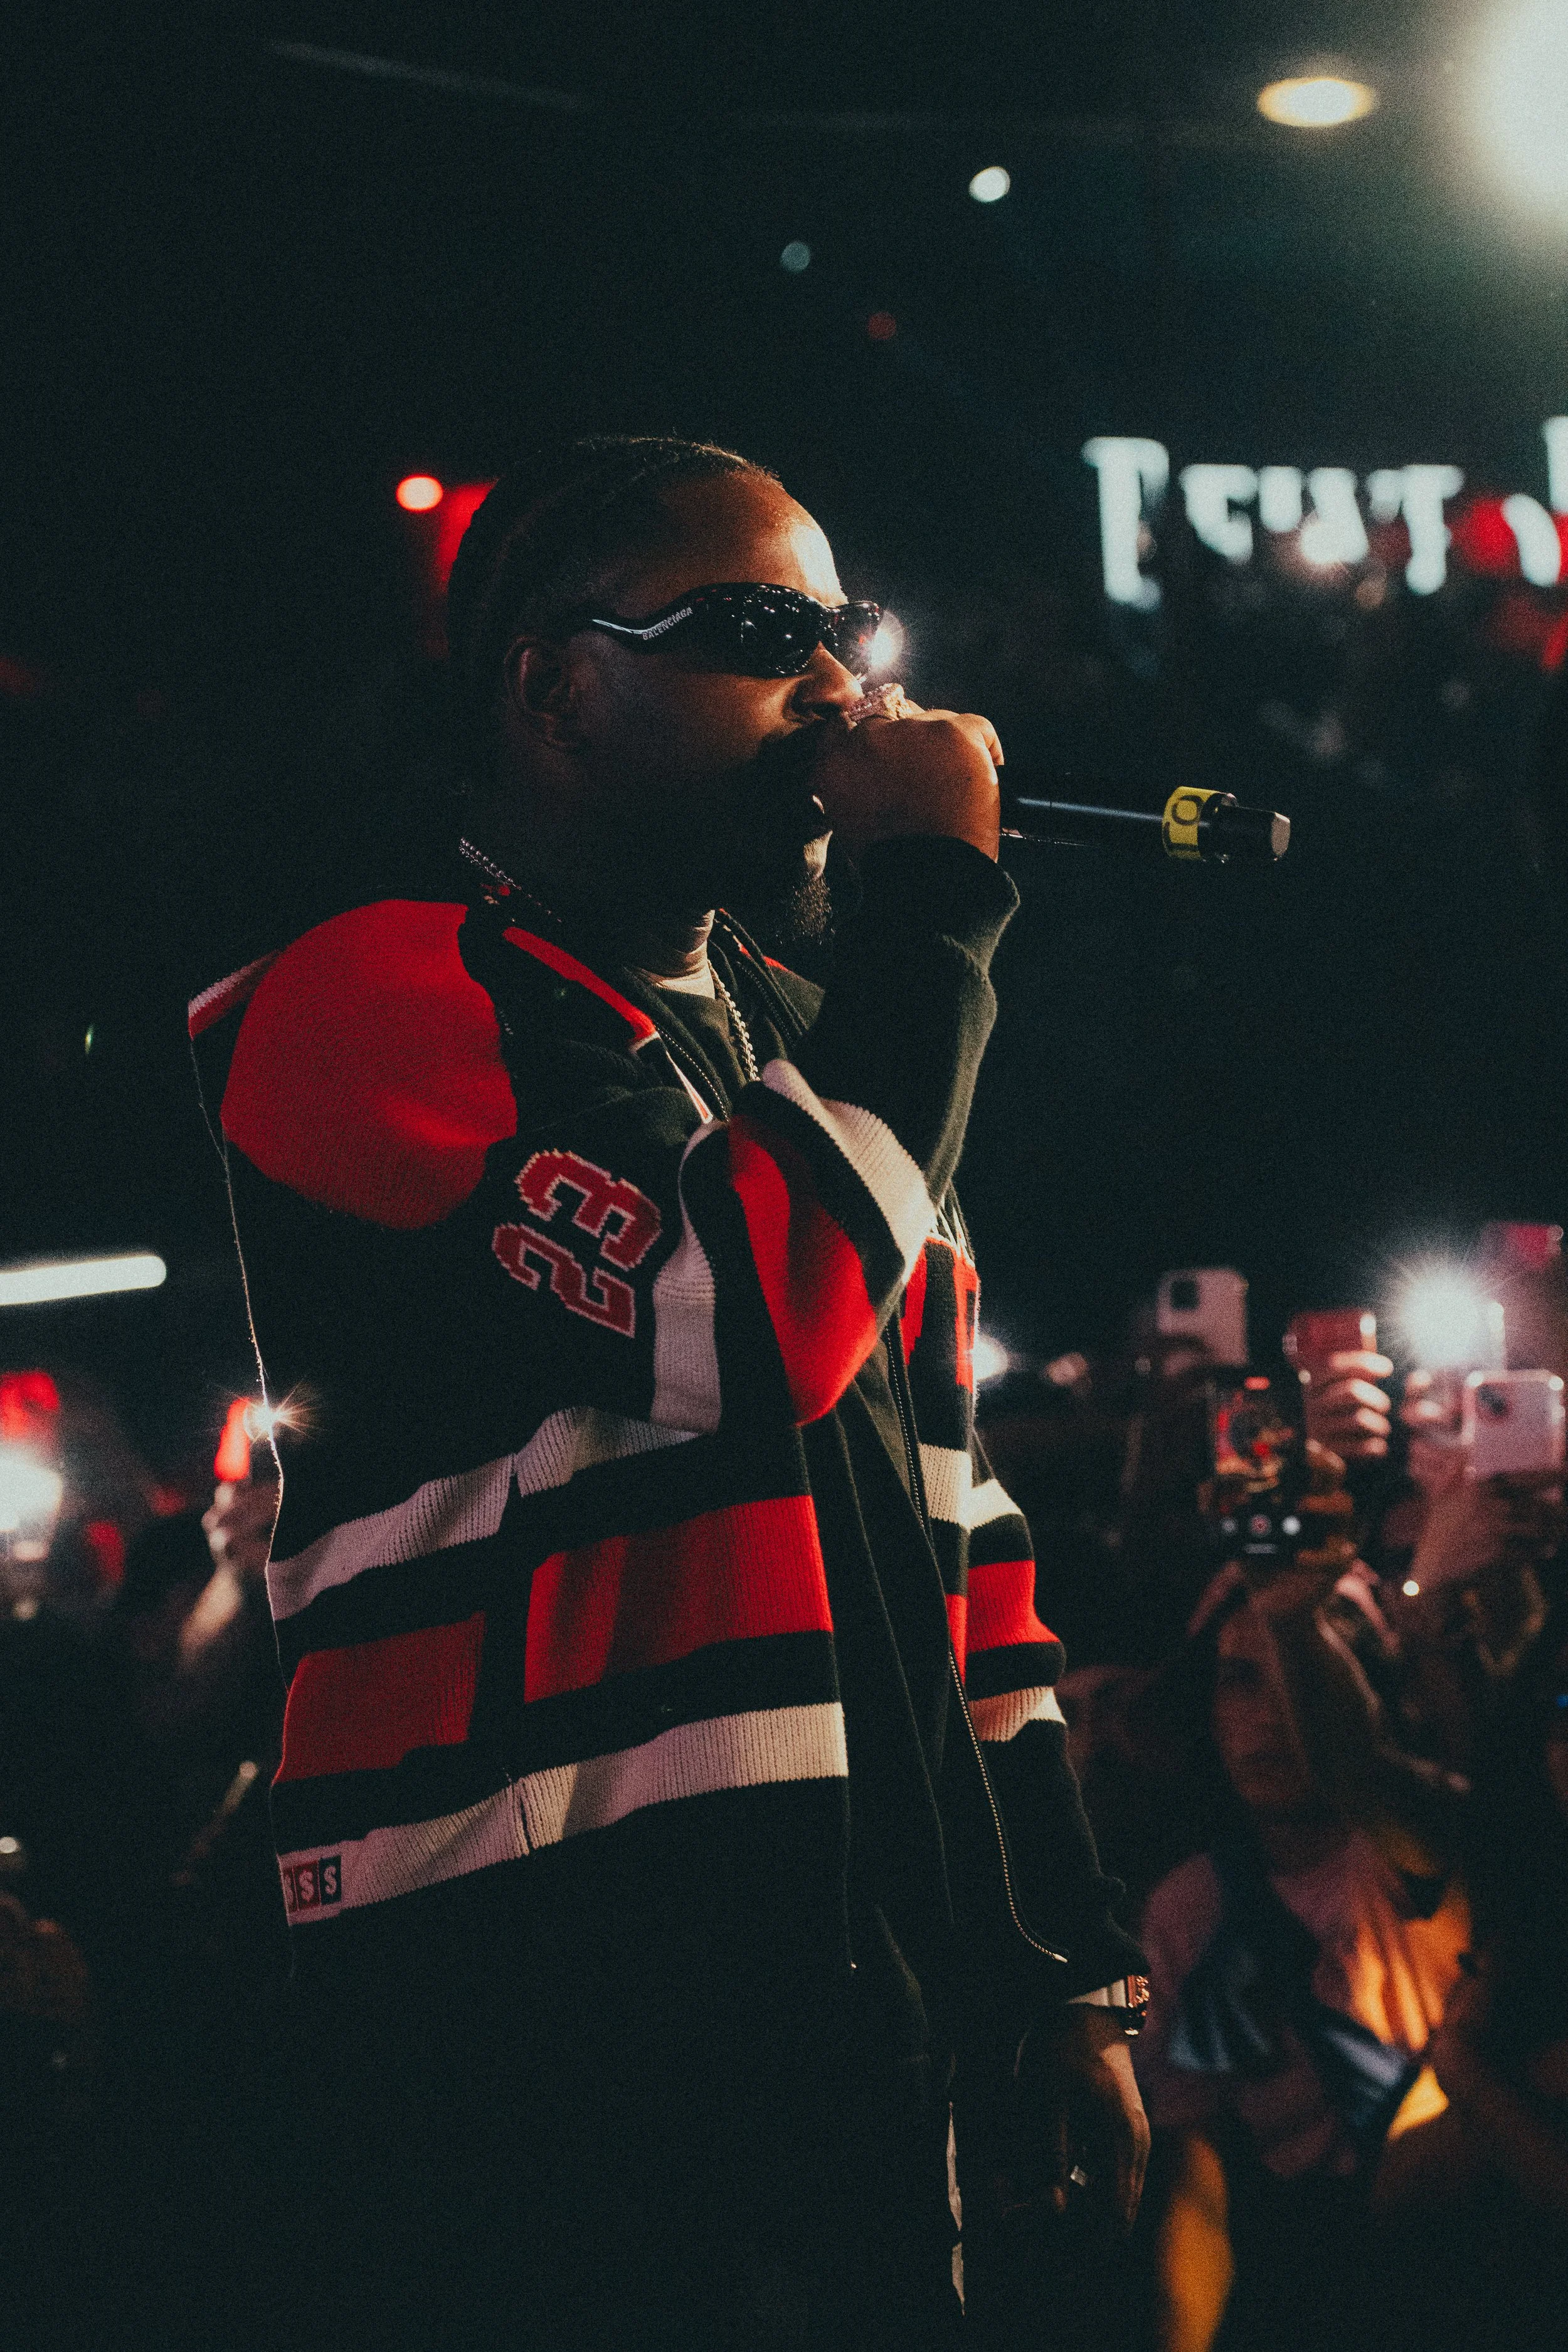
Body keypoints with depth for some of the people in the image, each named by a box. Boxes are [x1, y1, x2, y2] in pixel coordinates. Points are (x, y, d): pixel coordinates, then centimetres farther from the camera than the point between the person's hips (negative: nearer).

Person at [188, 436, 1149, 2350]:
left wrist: (1070, 1964, 16)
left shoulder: (813, 1074, 19)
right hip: (553, 2041, -8)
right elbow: (750, 1327, -21)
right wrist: (935, 905, -11)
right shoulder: (381, 1006, -7)